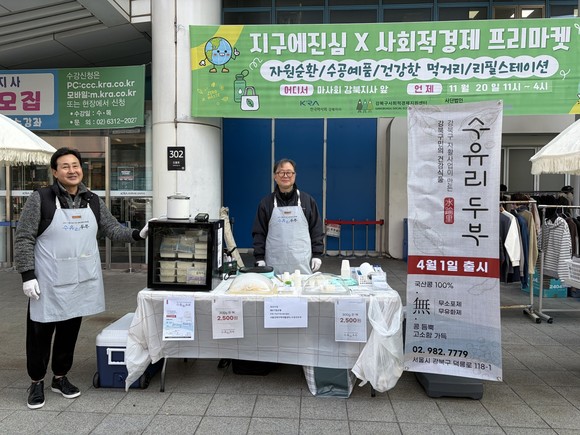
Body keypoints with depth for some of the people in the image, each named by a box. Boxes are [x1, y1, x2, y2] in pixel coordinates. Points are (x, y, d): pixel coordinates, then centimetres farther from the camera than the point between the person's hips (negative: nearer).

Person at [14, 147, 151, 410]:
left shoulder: (93, 201, 6)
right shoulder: (40, 199, -7)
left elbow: (113, 230, 9)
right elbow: (23, 239, -7)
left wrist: (139, 234, -8)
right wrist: (27, 275, -12)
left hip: (81, 281, 4)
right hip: (49, 283, -4)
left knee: (70, 331, 15)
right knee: (40, 332, 8)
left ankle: (60, 378, 33)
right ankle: (37, 382, 28)